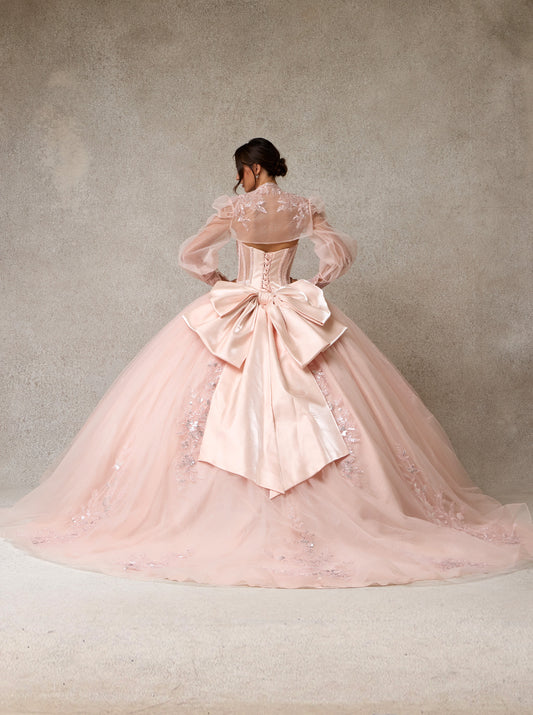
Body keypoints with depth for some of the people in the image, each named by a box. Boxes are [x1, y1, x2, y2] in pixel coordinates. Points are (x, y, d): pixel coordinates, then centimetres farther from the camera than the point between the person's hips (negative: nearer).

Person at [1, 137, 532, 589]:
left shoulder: (234, 208, -3)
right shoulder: (304, 209, 2)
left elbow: (191, 254, -1)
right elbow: (341, 252, -2)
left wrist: (220, 282, 13)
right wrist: (313, 286, 11)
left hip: (234, 318, -1)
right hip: (295, 317, 2)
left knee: (232, 409, 4)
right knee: (305, 410, 1)